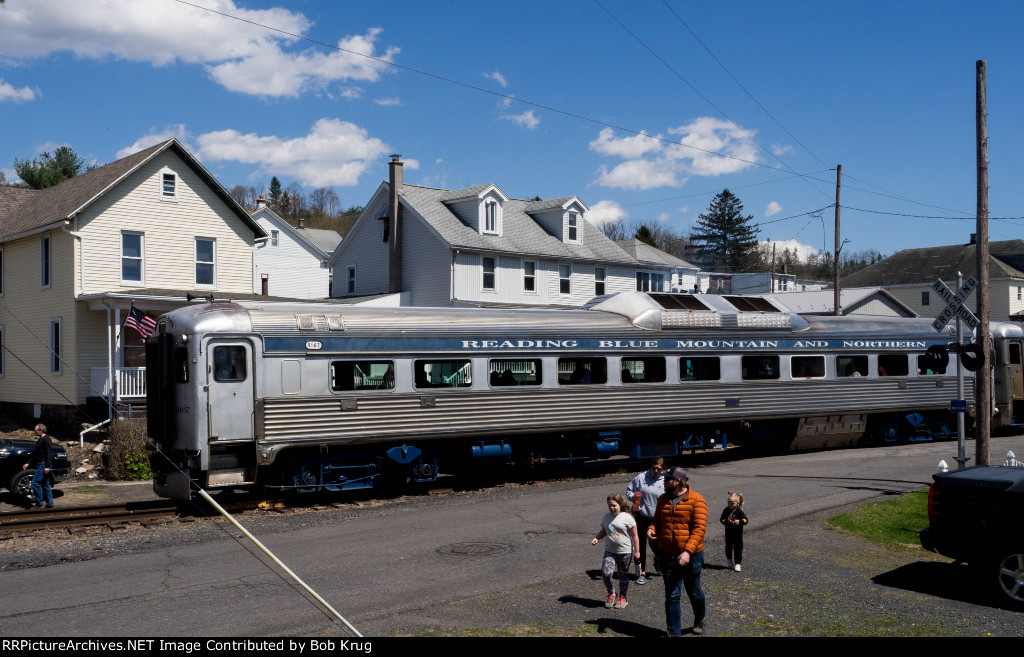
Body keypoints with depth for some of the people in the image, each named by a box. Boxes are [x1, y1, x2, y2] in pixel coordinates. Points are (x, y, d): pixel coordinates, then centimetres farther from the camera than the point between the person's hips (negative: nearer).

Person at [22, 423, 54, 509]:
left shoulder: (46, 440, -12)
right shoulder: (40, 440, 20)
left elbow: (49, 454, -20)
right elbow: (36, 455, 28)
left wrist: (47, 466, -26)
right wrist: (28, 464, 24)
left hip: (44, 465, -10)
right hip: (40, 465, 10)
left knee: (35, 483, -11)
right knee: (45, 485, 11)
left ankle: (40, 503, -6)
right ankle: (49, 504, 14)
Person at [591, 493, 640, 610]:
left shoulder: (627, 518, -10)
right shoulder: (606, 517, 5)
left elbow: (635, 535, -6)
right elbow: (603, 531, 19)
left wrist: (637, 551, -6)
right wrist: (596, 538, -1)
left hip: (625, 552, -3)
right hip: (610, 551, 3)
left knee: (623, 576, 9)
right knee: (606, 573, -13)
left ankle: (622, 598, 28)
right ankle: (611, 594, 11)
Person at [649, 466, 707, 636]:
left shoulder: (696, 500, -11)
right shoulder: (663, 500, 7)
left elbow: (699, 528, -17)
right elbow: (657, 521, 18)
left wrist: (688, 551, -26)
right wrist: (651, 529, -6)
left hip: (690, 555, -4)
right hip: (668, 555, 4)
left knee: (693, 592, 14)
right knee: (671, 596, 3)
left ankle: (699, 620, 42)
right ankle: (674, 633, 11)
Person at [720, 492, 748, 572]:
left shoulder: (739, 511, -11)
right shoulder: (726, 510, -3)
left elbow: (745, 520, -11)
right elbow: (722, 520, -1)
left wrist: (739, 521, -29)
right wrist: (727, 521, -22)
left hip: (738, 534, -2)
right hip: (728, 533, 2)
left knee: (738, 548, 4)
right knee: (728, 547, 9)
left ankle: (737, 563, 16)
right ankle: (729, 560, 35)